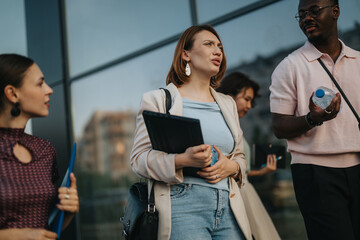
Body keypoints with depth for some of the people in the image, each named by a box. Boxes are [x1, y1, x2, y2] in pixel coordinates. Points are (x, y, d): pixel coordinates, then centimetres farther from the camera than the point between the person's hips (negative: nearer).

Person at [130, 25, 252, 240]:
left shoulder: (228, 104, 21)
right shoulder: (158, 99, 5)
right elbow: (139, 158, -3)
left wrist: (231, 167, -2)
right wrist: (182, 160, -19)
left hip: (228, 206, 5)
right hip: (182, 204, -5)